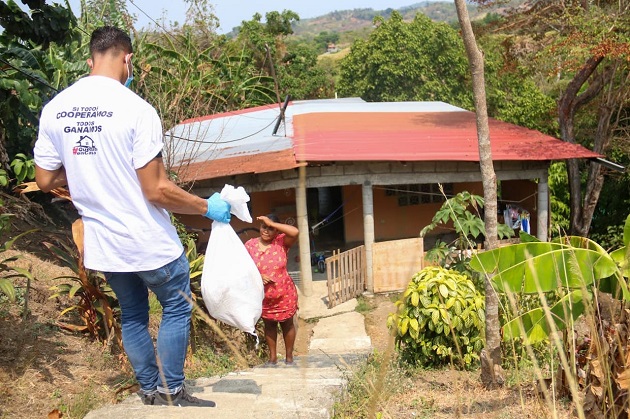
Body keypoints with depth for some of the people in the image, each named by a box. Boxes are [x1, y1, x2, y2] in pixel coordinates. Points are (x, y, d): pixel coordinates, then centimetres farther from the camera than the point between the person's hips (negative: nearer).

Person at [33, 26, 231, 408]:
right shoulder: (136, 109, -18)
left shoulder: (54, 110, -1)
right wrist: (207, 207, -7)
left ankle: (151, 393, 31)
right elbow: (157, 190, -20)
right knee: (177, 308, 15)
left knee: (133, 316, 22)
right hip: (150, 243, -6)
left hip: (102, 244, 6)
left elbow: (45, 181, 6)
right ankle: (172, 393, 18)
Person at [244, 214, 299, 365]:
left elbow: (295, 232, -33)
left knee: (287, 324, 13)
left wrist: (272, 223, -28)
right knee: (269, 324, 17)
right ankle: (273, 356, 31)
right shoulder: (250, 245, -8)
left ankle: (289, 356, 29)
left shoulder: (281, 242, -14)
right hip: (263, 295, 2)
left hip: (284, 293, -2)